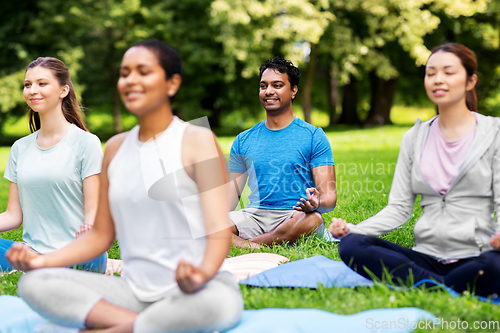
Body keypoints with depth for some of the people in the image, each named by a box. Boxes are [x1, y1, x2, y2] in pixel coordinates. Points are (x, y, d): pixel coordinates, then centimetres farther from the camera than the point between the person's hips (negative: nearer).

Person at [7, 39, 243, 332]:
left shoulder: (198, 141, -4)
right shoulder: (115, 148, 13)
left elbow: (219, 232, -12)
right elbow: (101, 235, 16)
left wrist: (203, 272, -35)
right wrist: (42, 260, 0)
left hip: (197, 289, -5)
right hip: (135, 291, 5)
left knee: (220, 304, -40)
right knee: (33, 283, -14)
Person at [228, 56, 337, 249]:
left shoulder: (314, 136, 5)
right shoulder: (243, 141, 17)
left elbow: (329, 196, -2)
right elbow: (232, 195, 15)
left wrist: (316, 204, -27)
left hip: (294, 218, -2)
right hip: (255, 215, 2)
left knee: (313, 219, -38)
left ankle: (246, 243, -25)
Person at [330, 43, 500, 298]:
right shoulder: (415, 138, 16)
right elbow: (399, 208, 11)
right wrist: (352, 229, -7)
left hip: (476, 257, -4)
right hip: (427, 256, 4)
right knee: (350, 245, -21)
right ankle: (447, 288, -23)